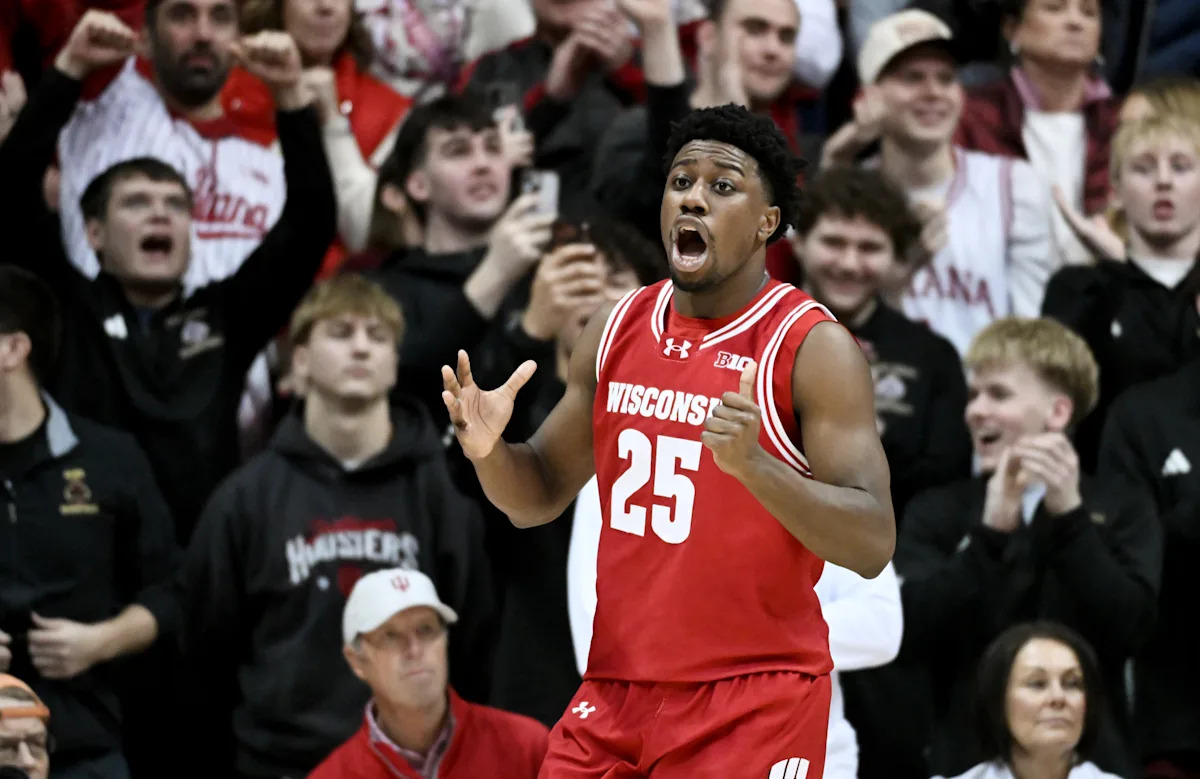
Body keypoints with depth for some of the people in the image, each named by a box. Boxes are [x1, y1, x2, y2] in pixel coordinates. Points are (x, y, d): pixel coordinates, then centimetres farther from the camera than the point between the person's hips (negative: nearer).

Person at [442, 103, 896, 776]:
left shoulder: (815, 348, -11)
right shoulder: (617, 329, 8)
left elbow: (872, 545, -18)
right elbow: (540, 497, 17)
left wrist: (752, 464, -33)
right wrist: (489, 450, -6)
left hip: (752, 700, -5)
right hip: (619, 689, 6)